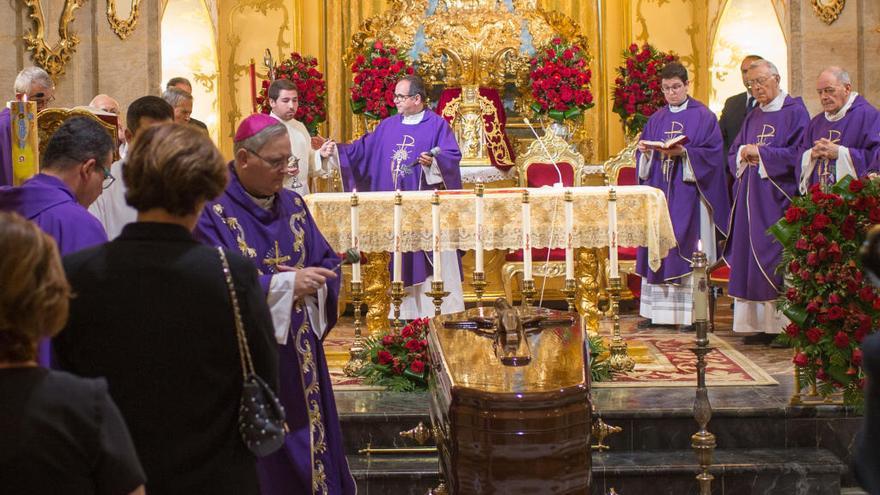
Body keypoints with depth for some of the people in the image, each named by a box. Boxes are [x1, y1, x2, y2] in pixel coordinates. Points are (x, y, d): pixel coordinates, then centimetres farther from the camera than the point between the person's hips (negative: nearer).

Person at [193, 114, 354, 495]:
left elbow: (327, 263, 7)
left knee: (307, 440, 11)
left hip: (300, 353, 6)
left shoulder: (292, 205, 8)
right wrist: (287, 285, -21)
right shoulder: (212, 211, -12)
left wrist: (310, 284, -15)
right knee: (262, 457, 1)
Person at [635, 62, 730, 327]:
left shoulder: (703, 117, 1)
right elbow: (643, 160, 16)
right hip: (659, 193, 5)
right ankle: (661, 311, 6)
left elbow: (713, 153, -8)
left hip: (689, 193, -5)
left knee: (686, 251, -7)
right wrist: (645, 152, -6)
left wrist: (684, 153, -21)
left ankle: (690, 313, -4)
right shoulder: (656, 119, 16)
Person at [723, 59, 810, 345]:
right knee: (752, 258, 3)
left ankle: (787, 326, -6)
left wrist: (760, 154, -12)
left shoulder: (795, 112, -2)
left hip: (779, 199, -7)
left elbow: (798, 153, -12)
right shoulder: (752, 118, 19)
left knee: (781, 262, -9)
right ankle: (762, 325, 6)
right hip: (751, 200, 7)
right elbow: (733, 155, 17)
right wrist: (744, 154, -5)